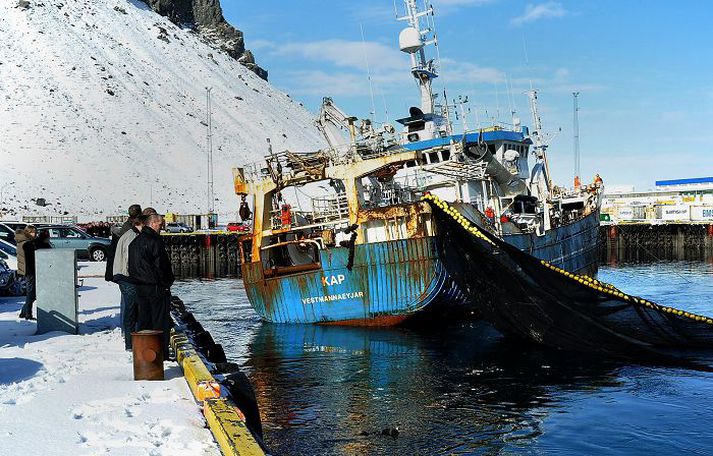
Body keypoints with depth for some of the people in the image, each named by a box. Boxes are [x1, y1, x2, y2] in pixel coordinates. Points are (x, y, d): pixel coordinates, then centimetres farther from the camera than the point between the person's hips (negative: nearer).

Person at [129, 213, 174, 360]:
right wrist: (166, 283, -6)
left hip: (140, 286, 8)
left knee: (144, 319, 15)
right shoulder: (154, 241, -15)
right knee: (160, 320, -2)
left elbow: (131, 266, 17)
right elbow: (161, 265, -17)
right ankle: (161, 354, -1)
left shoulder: (135, 242, 13)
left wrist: (136, 280, 19)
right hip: (156, 287, -8)